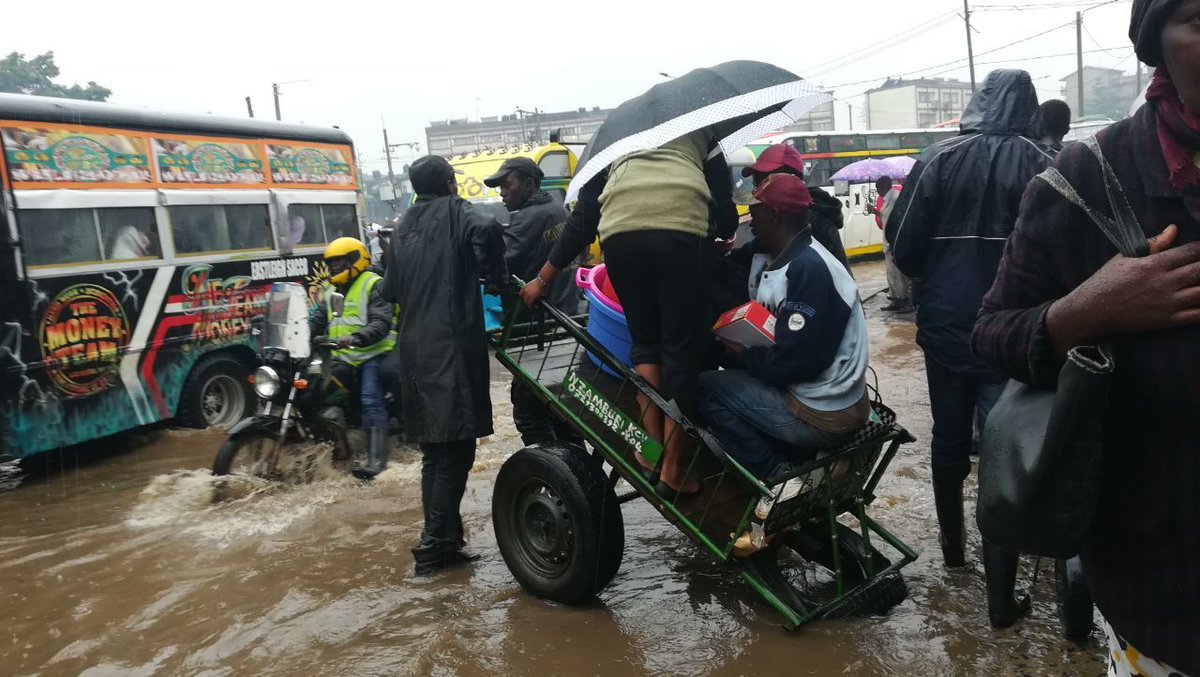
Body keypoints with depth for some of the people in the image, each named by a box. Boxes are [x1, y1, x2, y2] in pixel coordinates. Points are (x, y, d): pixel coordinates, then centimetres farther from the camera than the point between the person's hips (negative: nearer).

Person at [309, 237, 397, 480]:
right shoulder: (332, 291, 22)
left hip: (372, 354, -8)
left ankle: (376, 459, -23)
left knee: (371, 403, -20)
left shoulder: (373, 285, -5)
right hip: (343, 357, 9)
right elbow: (317, 320, 17)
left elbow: (381, 323, -18)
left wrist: (355, 338, -33)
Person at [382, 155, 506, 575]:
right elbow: (486, 229, -23)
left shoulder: (403, 229, 19)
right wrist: (495, 277, -10)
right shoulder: (455, 212, -1)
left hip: (415, 350, 7)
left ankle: (442, 540, 17)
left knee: (435, 450, 13)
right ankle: (436, 543, -5)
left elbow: (390, 290, 21)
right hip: (452, 347, -7)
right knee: (455, 448, -5)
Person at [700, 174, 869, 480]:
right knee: (729, 376, 21)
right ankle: (798, 463, 14)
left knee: (707, 387, -6)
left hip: (824, 415, -10)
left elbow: (796, 361, -25)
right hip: (833, 402, 10)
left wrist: (745, 354, -10)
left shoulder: (809, 268, -21)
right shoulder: (790, 259, 11)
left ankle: (777, 475, -2)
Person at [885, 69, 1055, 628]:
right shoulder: (1040, 165, -7)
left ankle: (952, 548, 38)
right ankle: (1001, 598, 4)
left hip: (944, 327, 3)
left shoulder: (938, 158, -3)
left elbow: (902, 246, -6)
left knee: (949, 442, 20)